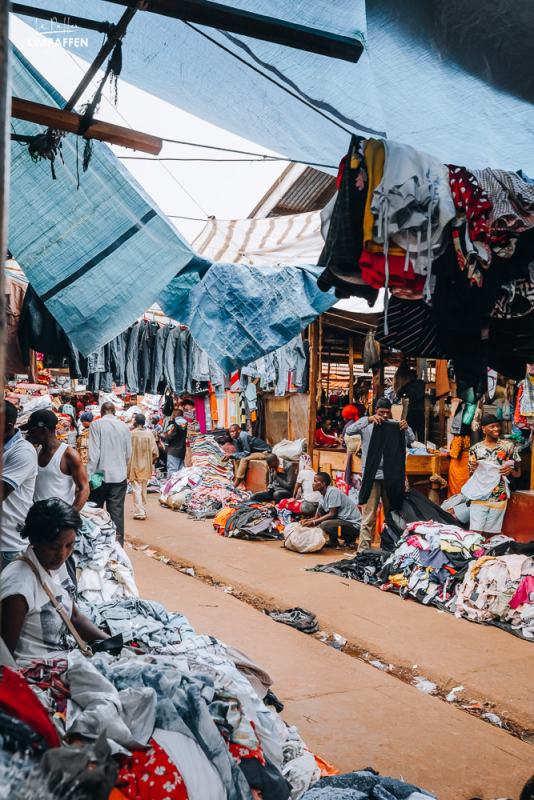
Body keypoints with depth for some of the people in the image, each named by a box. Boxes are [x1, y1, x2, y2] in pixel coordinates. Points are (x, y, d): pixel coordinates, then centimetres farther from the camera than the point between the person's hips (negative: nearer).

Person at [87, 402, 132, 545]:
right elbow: (128, 453, 10)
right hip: (119, 476, 2)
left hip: (101, 474, -2)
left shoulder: (97, 424, -5)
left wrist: (90, 474, -8)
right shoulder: (124, 426, 5)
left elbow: (94, 452, -11)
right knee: (117, 513, 4)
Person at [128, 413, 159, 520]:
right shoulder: (149, 434, -3)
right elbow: (155, 453, -5)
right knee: (144, 490, 17)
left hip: (134, 467, -4)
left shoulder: (131, 434, -11)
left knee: (137, 490, -1)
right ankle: (143, 510, 27)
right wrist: (149, 461, 10)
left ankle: (139, 513, -5)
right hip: (146, 468, 4)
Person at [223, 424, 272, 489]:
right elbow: (238, 452, 5)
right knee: (238, 458, -2)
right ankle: (241, 483, -7)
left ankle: (236, 483, -18)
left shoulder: (243, 436, -26)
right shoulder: (236, 439, 1)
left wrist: (231, 455, -22)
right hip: (256, 451, 10)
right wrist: (229, 455, -14)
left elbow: (246, 453, -25)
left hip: (265, 452, -10)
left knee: (244, 459, -25)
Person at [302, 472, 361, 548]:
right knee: (320, 509, 1)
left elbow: (332, 514, -21)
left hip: (354, 525, -9)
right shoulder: (323, 494, 11)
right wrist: (309, 520, -10)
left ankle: (350, 539, -4)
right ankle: (333, 541, 6)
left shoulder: (333, 492, -17)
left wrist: (313, 522, -19)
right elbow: (317, 515, 11)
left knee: (325, 525, -29)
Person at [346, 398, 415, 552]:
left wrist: (407, 427, -19)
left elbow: (411, 440, 2)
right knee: (368, 516, -5)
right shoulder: (366, 423, 4)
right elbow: (349, 431, -13)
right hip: (371, 475, -3)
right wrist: (368, 419, -25)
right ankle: (363, 549, -1)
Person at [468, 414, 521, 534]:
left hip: (499, 500, 0)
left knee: (490, 535, 5)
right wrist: (473, 469, -13)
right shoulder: (475, 449, 4)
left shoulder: (509, 446, 3)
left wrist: (510, 470, -15)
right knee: (475, 534, -6)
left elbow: (518, 473, 7)